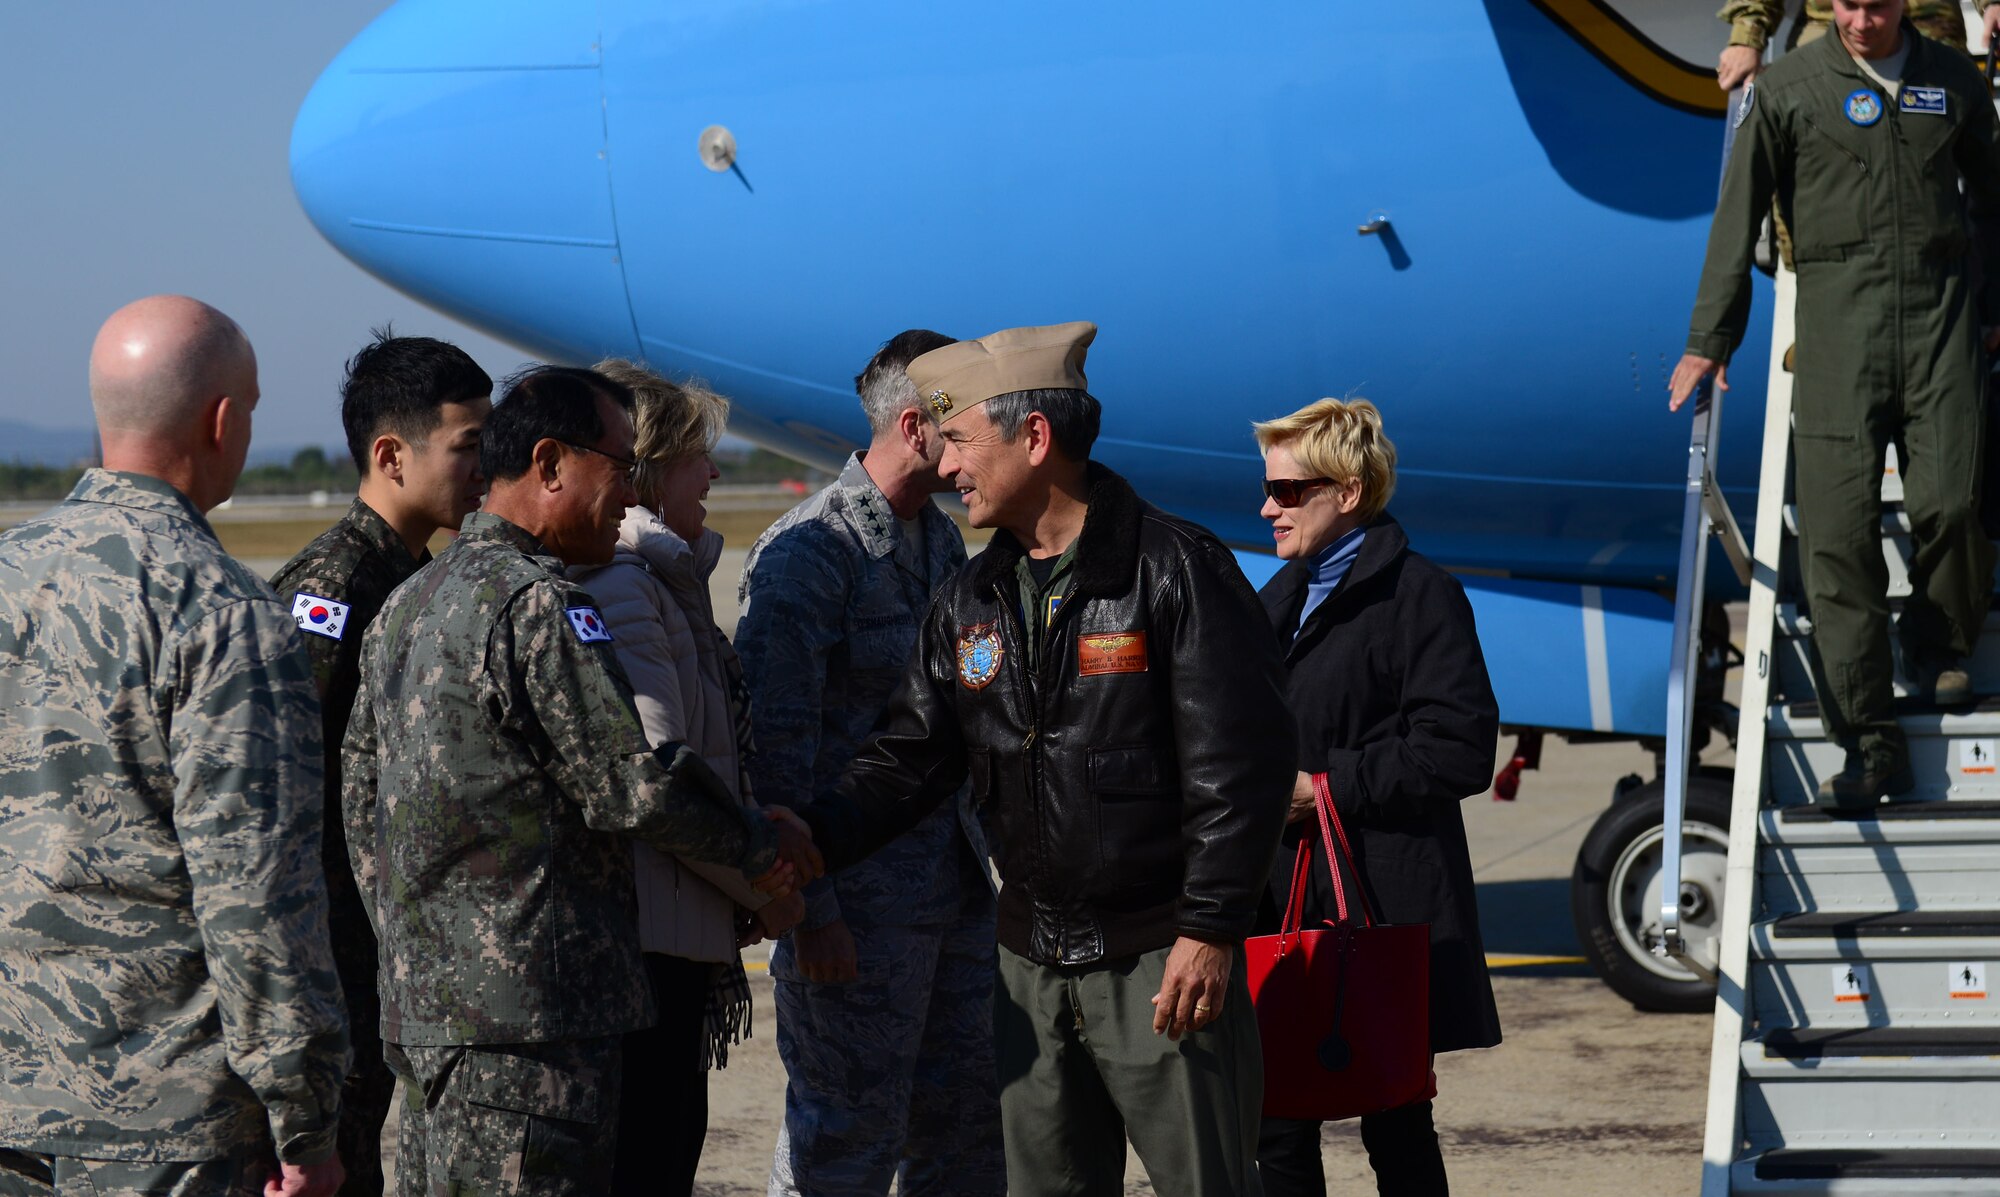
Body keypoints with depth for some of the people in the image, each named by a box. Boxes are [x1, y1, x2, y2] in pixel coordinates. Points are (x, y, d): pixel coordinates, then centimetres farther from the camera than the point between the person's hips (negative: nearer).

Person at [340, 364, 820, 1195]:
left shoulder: (406, 606, 17)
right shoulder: (537, 606, -14)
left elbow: (360, 800, 20)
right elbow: (633, 786, -14)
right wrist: (759, 848, 2)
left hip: (420, 1003, 10)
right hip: (529, 1014, -10)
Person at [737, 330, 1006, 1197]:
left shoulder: (940, 540, 14)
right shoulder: (809, 551, -13)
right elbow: (776, 743, -17)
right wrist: (809, 910, -20)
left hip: (955, 887, 8)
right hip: (859, 894, -8)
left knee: (968, 1126, 11)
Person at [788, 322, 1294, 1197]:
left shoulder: (1176, 569, -10)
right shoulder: (970, 604, 11)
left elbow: (1241, 764, -13)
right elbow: (913, 755, 10)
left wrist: (1211, 929, -17)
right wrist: (817, 836, -8)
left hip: (1165, 959, -7)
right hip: (1034, 967, 7)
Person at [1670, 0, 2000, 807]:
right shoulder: (1788, 90, 5)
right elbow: (1738, 217, 6)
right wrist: (1710, 340, 5)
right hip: (1838, 309, -2)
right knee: (1839, 520, -9)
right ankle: (1871, 744, -8)